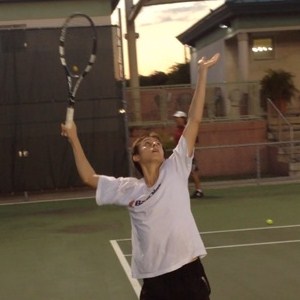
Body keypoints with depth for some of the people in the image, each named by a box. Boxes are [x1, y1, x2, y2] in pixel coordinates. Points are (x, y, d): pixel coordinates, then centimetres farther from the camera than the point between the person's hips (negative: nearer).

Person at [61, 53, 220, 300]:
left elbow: (194, 120, -2)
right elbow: (89, 177, 14)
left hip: (189, 272, -1)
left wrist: (203, 72, -4)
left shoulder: (175, 170, 0)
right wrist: (74, 139, 10)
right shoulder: (128, 188, 6)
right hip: (155, 280, 2)